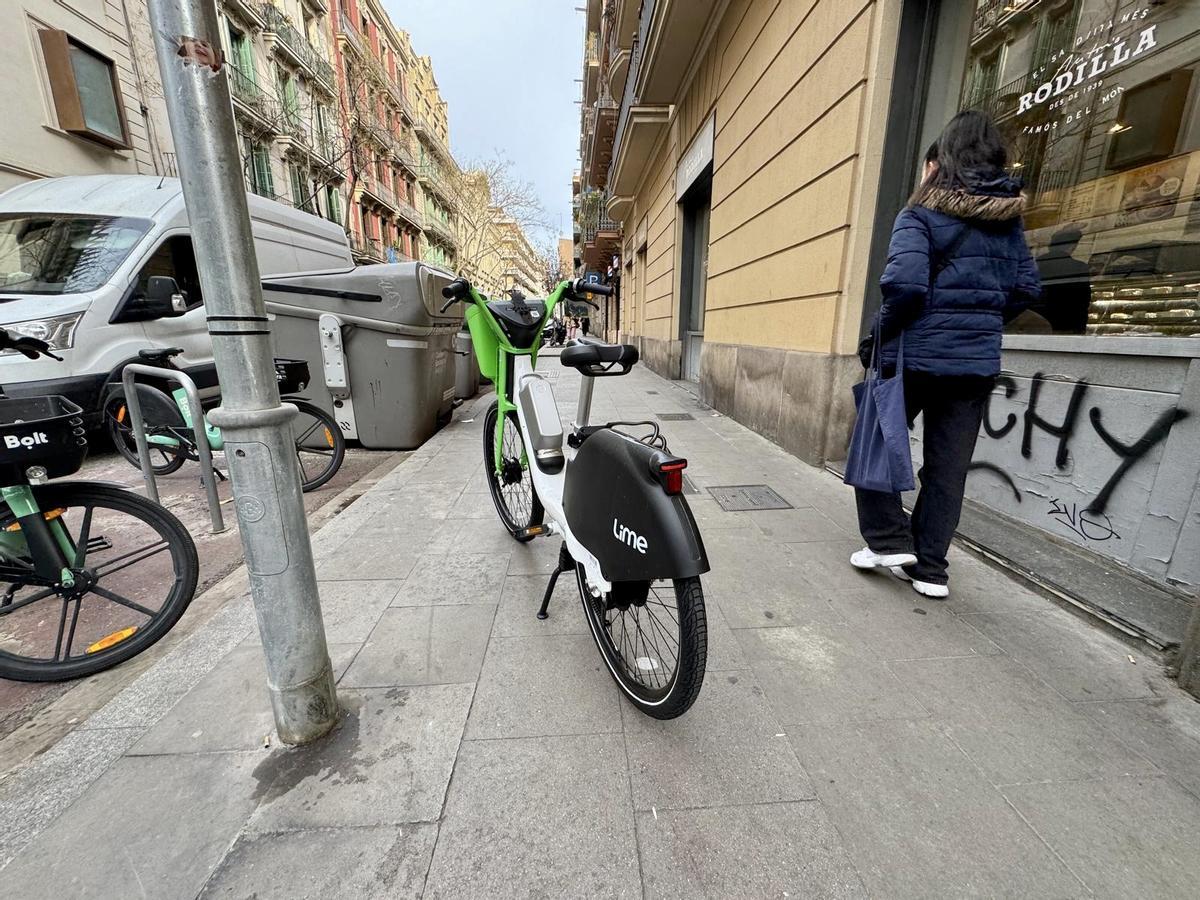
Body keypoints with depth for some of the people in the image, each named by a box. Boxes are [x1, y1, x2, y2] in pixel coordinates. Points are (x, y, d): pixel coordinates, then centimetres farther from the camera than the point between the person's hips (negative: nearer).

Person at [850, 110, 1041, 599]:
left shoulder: (920, 215, -6)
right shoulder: (1008, 219, 12)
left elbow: (905, 284, -20)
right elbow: (1027, 289, 12)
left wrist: (877, 339, -8)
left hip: (916, 354, -5)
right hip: (978, 361, 6)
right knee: (949, 466, 10)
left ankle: (888, 540, 12)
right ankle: (930, 567, 17)